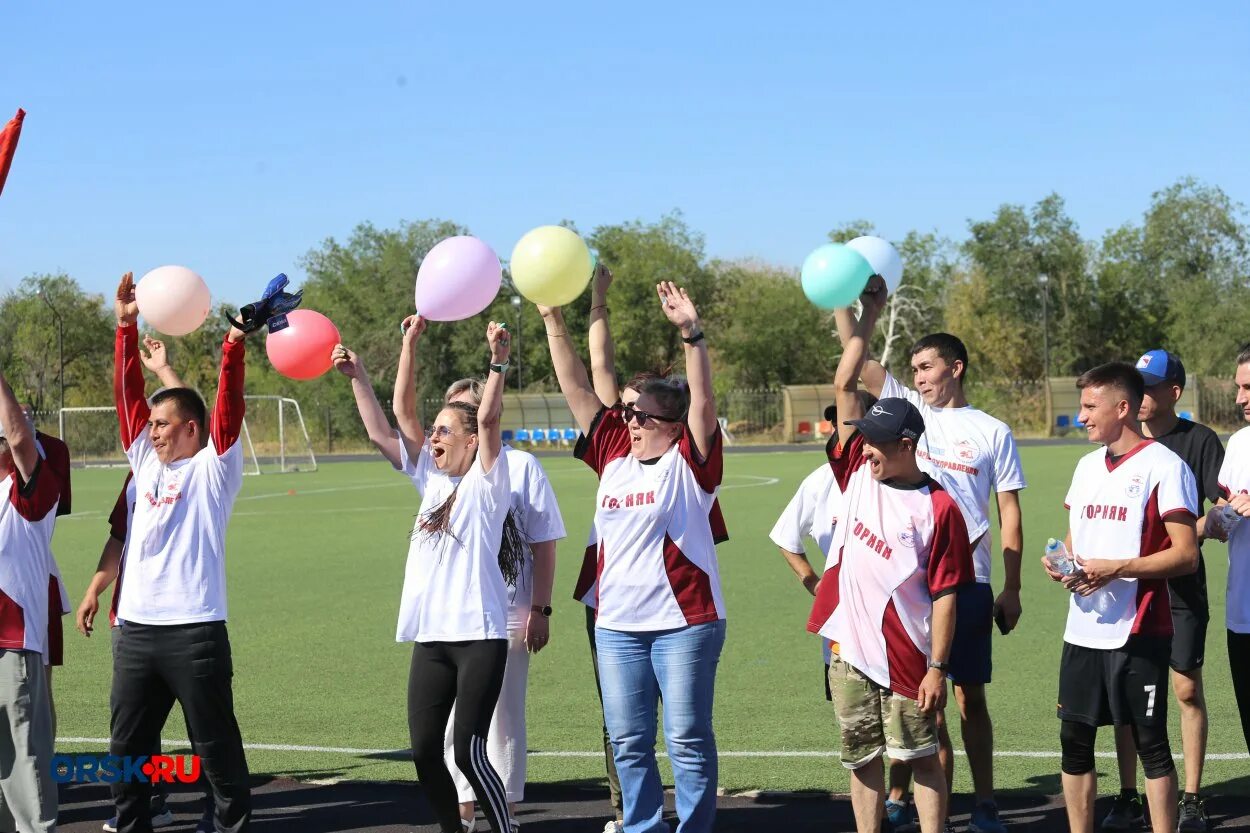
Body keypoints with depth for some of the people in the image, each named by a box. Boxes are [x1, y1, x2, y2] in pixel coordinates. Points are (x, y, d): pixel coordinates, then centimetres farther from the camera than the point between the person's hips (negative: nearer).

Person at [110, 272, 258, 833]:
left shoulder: (213, 468, -1)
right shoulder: (146, 462, 14)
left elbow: (228, 407, -13)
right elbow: (128, 394, 11)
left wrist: (234, 347, -22)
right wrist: (127, 328, 5)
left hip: (195, 630, -6)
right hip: (135, 628, 6)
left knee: (217, 748, 1)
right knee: (127, 748, 12)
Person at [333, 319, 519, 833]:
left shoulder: (486, 481, -2)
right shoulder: (430, 480, 14)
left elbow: (488, 419, -17)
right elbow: (380, 432, 12)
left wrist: (498, 362, -28)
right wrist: (357, 378, 5)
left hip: (479, 636, -6)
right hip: (430, 637, 7)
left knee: (468, 751, -9)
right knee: (424, 750, 4)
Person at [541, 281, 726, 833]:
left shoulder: (689, 462, -3)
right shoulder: (614, 455, 10)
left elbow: (703, 401, -18)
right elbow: (578, 389, 10)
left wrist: (691, 333, -28)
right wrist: (554, 323, 6)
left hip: (684, 621, -5)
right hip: (616, 624, 6)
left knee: (688, 740, 0)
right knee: (628, 742, 9)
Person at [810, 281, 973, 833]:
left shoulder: (939, 509, -9)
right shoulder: (858, 471, 4)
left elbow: (944, 596, -9)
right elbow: (844, 385, 2)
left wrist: (937, 668, -12)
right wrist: (868, 317, 0)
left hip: (905, 657, -5)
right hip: (849, 649, 5)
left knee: (922, 758, 4)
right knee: (862, 759, 11)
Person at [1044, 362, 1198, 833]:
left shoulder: (1164, 466, -9)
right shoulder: (1088, 465, 14)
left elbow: (1186, 555, -14)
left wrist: (1115, 569, -21)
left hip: (1139, 634, -7)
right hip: (1082, 631, 7)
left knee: (1151, 744, 1)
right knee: (1074, 740, 9)